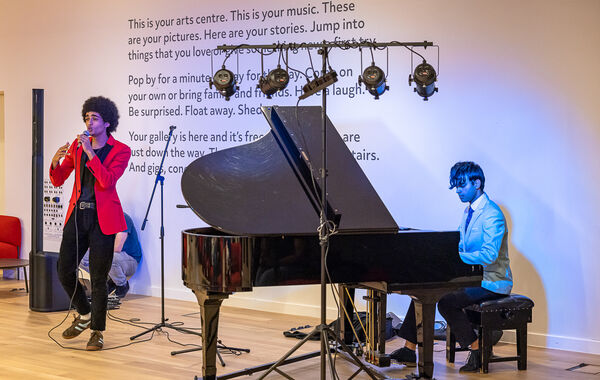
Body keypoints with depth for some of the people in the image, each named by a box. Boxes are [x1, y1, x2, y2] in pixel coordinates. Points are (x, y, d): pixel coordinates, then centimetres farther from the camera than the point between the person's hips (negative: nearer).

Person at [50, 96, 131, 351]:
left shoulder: (120, 151, -4)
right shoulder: (77, 145, 9)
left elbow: (108, 181, -19)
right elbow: (58, 180, 8)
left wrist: (90, 153, -23)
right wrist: (55, 162, -13)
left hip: (102, 219, -5)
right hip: (78, 215, 5)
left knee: (98, 278, -2)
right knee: (64, 271, 3)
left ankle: (97, 332, 12)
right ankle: (84, 314, 28)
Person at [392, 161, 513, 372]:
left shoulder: (492, 214, -17)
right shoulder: (469, 212, 14)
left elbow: (489, 255, -27)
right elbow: (461, 248, 18)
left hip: (493, 283, -9)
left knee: (447, 302, -26)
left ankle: (477, 352, -11)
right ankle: (409, 350, 0)